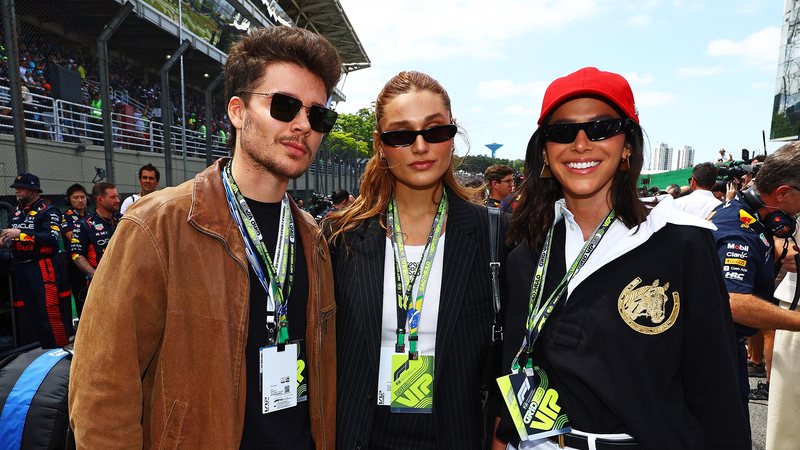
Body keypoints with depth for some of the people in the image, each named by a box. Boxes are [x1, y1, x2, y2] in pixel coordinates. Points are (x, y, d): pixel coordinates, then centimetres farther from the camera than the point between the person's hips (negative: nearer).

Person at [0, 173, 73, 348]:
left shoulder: (47, 211, -8)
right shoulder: (16, 212, 16)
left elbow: (53, 238, -23)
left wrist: (20, 233, -23)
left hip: (43, 268, -8)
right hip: (21, 269, 8)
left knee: (51, 312, -9)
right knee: (33, 313, 13)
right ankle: (46, 349, 24)